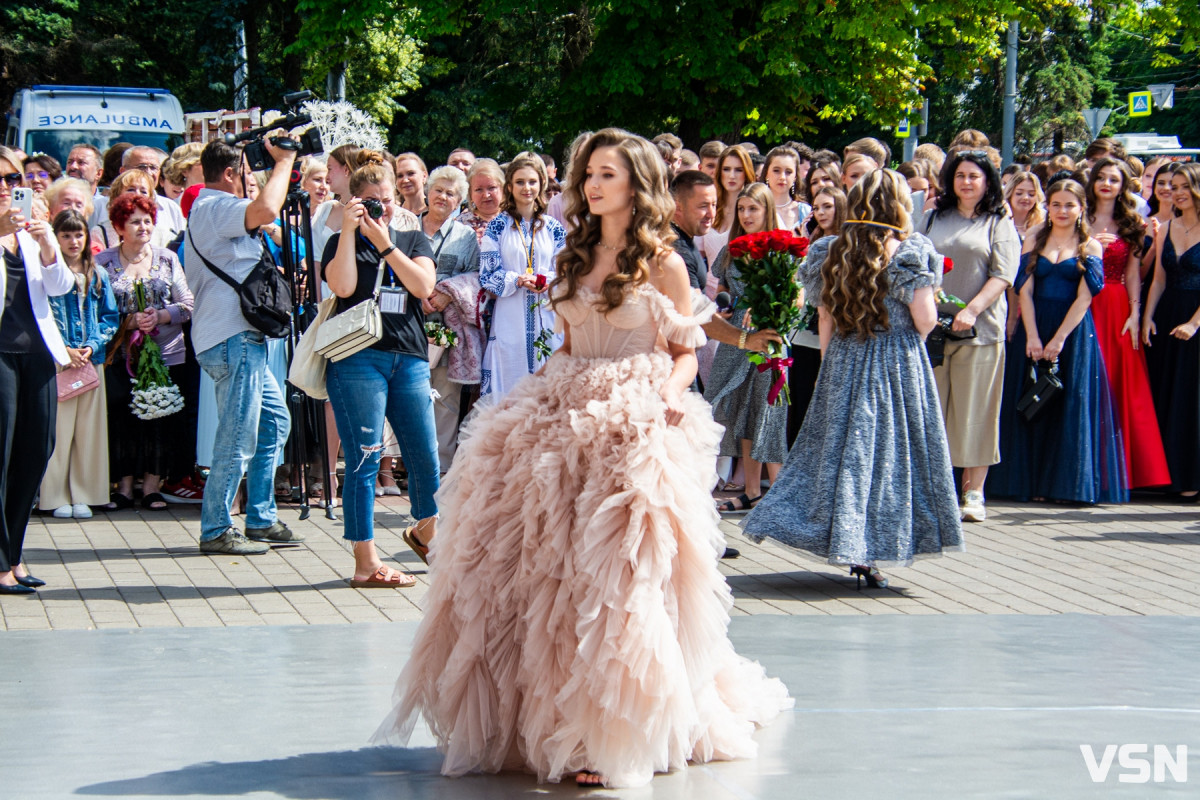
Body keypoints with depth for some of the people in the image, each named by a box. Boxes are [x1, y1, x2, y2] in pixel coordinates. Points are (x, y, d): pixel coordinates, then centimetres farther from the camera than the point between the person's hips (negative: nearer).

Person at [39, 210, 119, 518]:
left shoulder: (98, 276, 11)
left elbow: (110, 317, 11)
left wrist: (93, 345, -5)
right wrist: (64, 351, -14)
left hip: (91, 361, 4)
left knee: (88, 430, 4)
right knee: (57, 429, -4)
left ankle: (82, 495, 10)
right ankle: (56, 496, 1)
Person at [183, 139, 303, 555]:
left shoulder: (209, 208, 21)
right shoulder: (214, 207, -13)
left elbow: (258, 214, 32)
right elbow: (265, 210, -31)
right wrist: (283, 162, -17)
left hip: (244, 339, 11)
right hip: (232, 338, -11)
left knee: (274, 422, 17)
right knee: (238, 439, -7)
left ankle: (260, 520, 21)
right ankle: (216, 531, -1)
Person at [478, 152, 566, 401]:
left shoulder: (554, 229, 10)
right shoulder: (498, 227, 4)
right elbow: (488, 275, -1)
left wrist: (548, 282, -11)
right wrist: (518, 280, -17)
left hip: (546, 321, 2)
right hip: (509, 322, -2)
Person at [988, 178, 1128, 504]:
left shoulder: (1090, 247, 3)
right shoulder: (1034, 243, 9)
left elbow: (1084, 298, -5)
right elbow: (1025, 291, 1)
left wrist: (1059, 339, -15)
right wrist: (1032, 337, -12)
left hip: (1073, 331, -2)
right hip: (1034, 328, 2)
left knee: (1071, 404, -3)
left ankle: (1068, 483, 3)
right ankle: (1033, 481, 7)